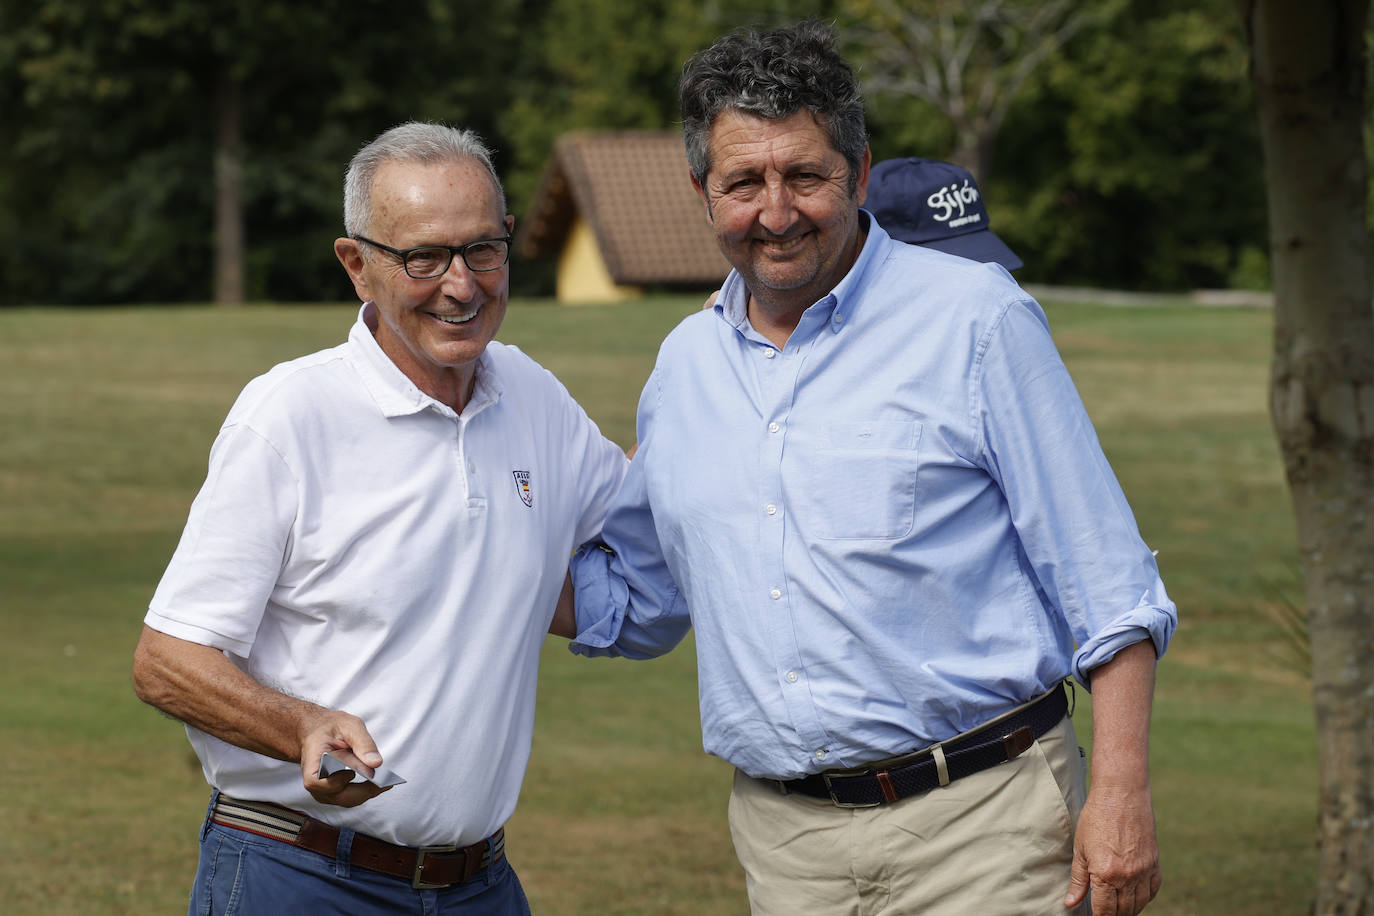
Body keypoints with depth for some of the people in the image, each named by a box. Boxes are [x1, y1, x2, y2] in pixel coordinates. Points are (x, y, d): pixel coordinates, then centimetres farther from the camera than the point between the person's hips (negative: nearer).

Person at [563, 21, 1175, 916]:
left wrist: (1122, 791, -13)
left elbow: (1107, 588, -5)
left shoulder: (974, 317, -4)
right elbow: (629, 601, 24)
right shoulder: (685, 364, 12)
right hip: (784, 842, 5)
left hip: (978, 828, -4)